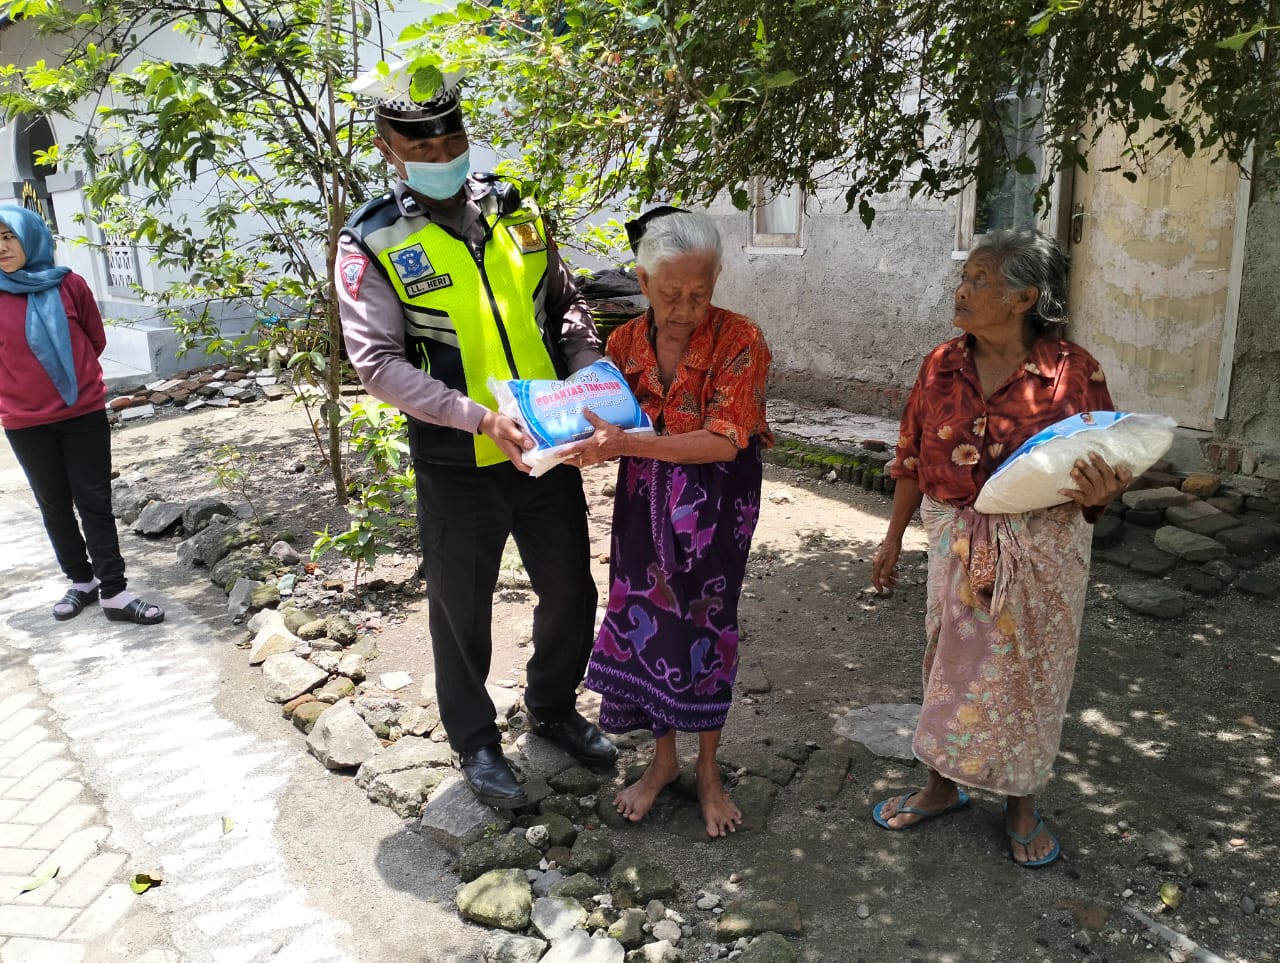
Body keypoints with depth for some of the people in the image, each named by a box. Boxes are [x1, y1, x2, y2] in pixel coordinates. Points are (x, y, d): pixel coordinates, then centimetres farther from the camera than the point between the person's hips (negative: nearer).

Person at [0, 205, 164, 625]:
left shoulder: (68, 285, -5)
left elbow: (96, 338, 9)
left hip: (84, 413, -1)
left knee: (95, 503, 2)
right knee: (55, 507, 12)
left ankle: (114, 592, 5)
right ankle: (81, 581, 27)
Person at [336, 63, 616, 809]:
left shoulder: (517, 211, 4)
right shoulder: (373, 243, -8)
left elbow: (566, 306, 13)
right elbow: (379, 362, -17)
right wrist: (479, 417, -27)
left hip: (548, 449, 4)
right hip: (458, 465, -4)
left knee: (572, 591, 15)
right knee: (462, 608, 12)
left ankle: (554, 707, 42)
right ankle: (476, 741, 36)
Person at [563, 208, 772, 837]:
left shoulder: (739, 341, -16)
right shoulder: (624, 343, -2)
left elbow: (724, 440, -22)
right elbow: (614, 430, 9)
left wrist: (628, 444, -31)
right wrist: (586, 443, -14)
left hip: (715, 506, -3)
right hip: (644, 502, 4)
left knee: (704, 623, 5)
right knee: (645, 618, 8)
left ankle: (708, 770, 26)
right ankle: (663, 758, 30)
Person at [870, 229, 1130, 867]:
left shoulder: (1073, 370, -11)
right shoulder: (941, 366, -1)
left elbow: (1102, 471, -4)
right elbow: (912, 461, 7)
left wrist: (1098, 494, -28)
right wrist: (892, 539, 10)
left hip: (1042, 549, -2)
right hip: (957, 543, 3)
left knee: (1027, 672, 11)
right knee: (950, 665, 13)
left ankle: (1022, 804, 33)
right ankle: (941, 786, 35)